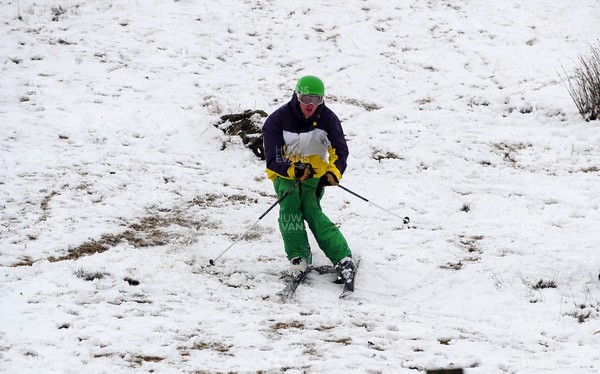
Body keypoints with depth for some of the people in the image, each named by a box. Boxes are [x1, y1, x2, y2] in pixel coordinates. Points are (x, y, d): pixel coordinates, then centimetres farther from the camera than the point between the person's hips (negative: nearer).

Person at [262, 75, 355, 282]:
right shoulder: (278, 119, -15)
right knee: (289, 203, -30)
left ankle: (342, 257, -27)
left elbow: (340, 150, -14)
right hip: (284, 172, 0)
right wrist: (293, 170, -43)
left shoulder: (327, 118, -9)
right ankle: (298, 256, -25)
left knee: (311, 209, -25)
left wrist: (333, 173, -36)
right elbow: (273, 158, -21)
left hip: (315, 171, 0)